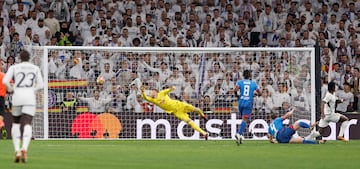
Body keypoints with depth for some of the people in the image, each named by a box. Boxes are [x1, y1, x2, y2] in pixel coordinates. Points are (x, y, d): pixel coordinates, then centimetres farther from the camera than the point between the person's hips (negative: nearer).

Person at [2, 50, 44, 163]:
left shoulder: (14, 68, 9)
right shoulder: (35, 68, 13)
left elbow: (5, 81, -4)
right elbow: (40, 85, 9)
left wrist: (10, 89, 14)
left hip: (17, 96, 0)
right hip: (30, 98, 0)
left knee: (16, 123, 17)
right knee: (27, 124, -7)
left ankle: (17, 150, 5)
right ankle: (24, 148, -32)